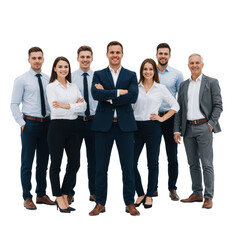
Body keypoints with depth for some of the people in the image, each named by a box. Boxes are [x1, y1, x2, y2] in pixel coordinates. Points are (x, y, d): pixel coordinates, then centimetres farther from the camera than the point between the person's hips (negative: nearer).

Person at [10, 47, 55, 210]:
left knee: (43, 162, 12)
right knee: (27, 162, 1)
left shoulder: (49, 80, 8)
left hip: (46, 123, 4)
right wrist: (22, 123, -12)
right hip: (30, 124, -4)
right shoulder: (21, 80, -3)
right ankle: (27, 197, 11)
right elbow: (14, 104, -4)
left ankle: (41, 194, 24)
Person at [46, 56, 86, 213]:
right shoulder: (51, 87, -3)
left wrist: (67, 106, -13)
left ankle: (64, 196, 22)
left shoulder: (74, 87, 12)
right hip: (57, 127, -5)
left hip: (72, 127, 5)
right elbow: (56, 110, -14)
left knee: (75, 163, 6)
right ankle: (59, 199, 17)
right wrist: (76, 105, -10)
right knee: (56, 164, 4)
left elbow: (83, 106, 1)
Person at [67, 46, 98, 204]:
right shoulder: (70, 77, 0)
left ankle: (94, 192, 22)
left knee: (93, 158, 10)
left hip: (94, 121, 1)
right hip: (76, 120, -1)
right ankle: (70, 192, 17)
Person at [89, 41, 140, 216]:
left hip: (125, 124, 0)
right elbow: (96, 94, -11)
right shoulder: (99, 75, 9)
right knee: (101, 167, 5)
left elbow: (133, 97, -9)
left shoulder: (131, 75, 8)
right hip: (103, 124, 0)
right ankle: (100, 203, 14)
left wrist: (109, 97, -11)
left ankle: (130, 203, 13)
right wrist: (118, 92, -15)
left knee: (128, 166, 3)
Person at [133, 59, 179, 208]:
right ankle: (140, 194, 15)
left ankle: (149, 196, 18)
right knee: (131, 162, -2)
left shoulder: (161, 88, 4)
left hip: (153, 128, -1)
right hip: (137, 127, 2)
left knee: (152, 162, 5)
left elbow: (175, 105, 7)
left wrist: (162, 118, -1)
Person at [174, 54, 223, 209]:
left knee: (207, 164, -3)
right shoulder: (183, 85, 14)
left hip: (203, 127, -4)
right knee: (193, 164, 10)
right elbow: (179, 109, 12)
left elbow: (218, 106, -2)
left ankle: (209, 197, 4)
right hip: (188, 129, 5)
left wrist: (211, 125, -12)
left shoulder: (212, 83, 2)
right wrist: (177, 130, 5)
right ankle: (197, 194, 20)